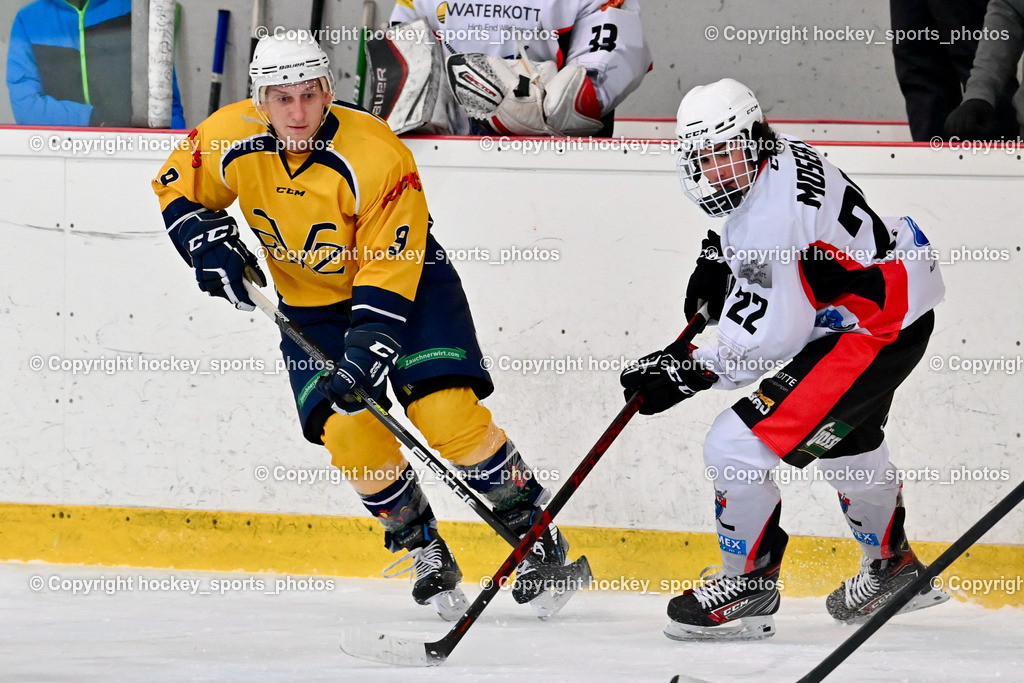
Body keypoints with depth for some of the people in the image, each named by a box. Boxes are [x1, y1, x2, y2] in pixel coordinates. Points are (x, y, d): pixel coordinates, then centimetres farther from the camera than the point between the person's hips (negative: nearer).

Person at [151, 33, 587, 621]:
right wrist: (213, 247, -12)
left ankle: (538, 535, -3)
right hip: (312, 302, 4)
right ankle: (425, 553, 7)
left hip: (407, 281, -4)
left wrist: (365, 350, -33)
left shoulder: (377, 155, -29)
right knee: (347, 430, -14)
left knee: (446, 413, -19)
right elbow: (178, 191, 4)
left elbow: (389, 270, -26)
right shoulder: (230, 140, -17)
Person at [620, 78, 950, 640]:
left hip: (874, 332, -11)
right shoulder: (785, 158, 1)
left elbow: (770, 338, -28)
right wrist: (720, 260, 12)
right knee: (845, 442, 36)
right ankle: (893, 566, 56)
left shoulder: (768, 216, -28)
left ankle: (748, 584, 3)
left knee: (736, 446, -13)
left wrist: (685, 372, -26)